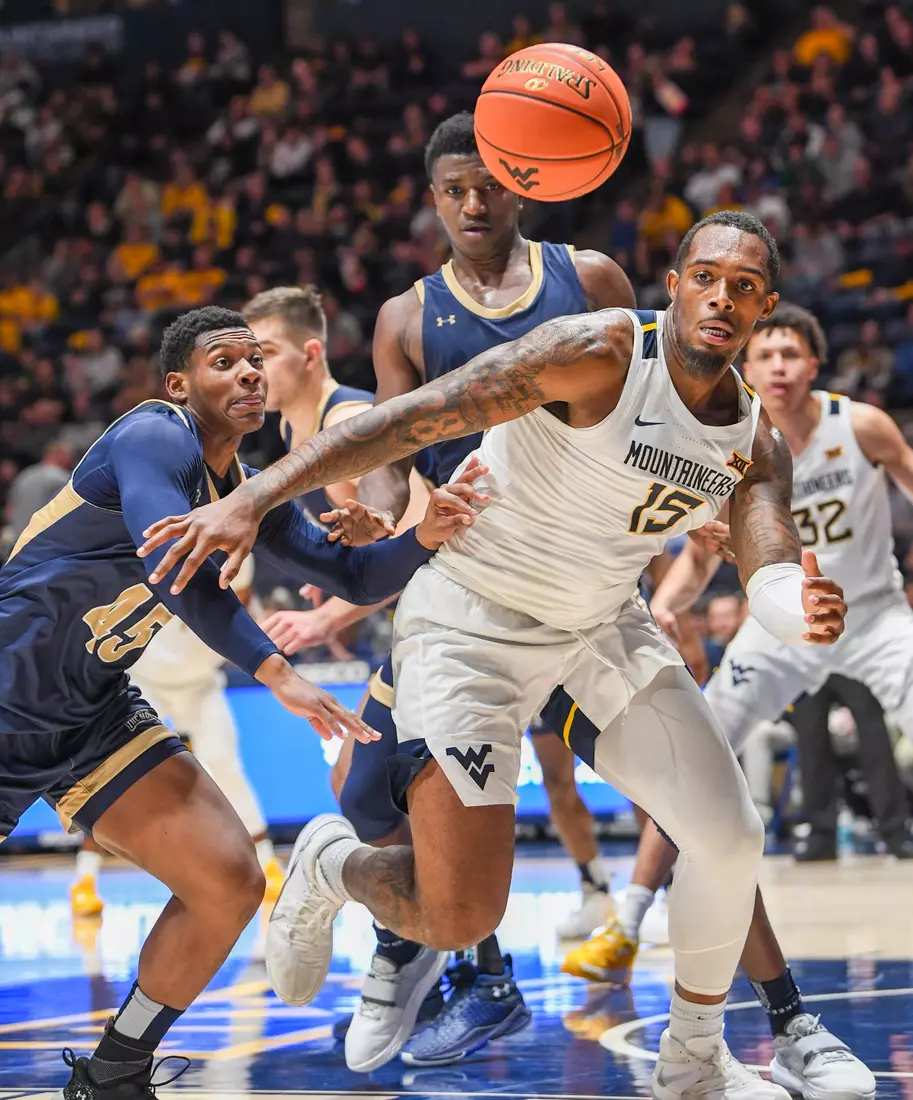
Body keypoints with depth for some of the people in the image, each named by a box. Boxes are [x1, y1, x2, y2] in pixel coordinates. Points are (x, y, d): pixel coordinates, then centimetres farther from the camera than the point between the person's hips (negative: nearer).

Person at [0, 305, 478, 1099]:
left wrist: (425, 537, -8)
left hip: (96, 714, 8)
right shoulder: (156, 438, -17)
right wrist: (277, 673, -39)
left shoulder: (248, 495, 8)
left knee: (230, 884, -2)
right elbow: (177, 569, -33)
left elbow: (356, 578, 12)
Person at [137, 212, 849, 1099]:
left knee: (730, 838, 0)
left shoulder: (756, 443, -1)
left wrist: (801, 612, -42)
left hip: (602, 627, 7)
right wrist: (254, 499, -36)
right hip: (472, 625, -7)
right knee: (457, 920, -14)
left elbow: (770, 576, -14)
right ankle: (330, 866, 22)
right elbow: (421, 417, -28)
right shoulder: (601, 352, -22)